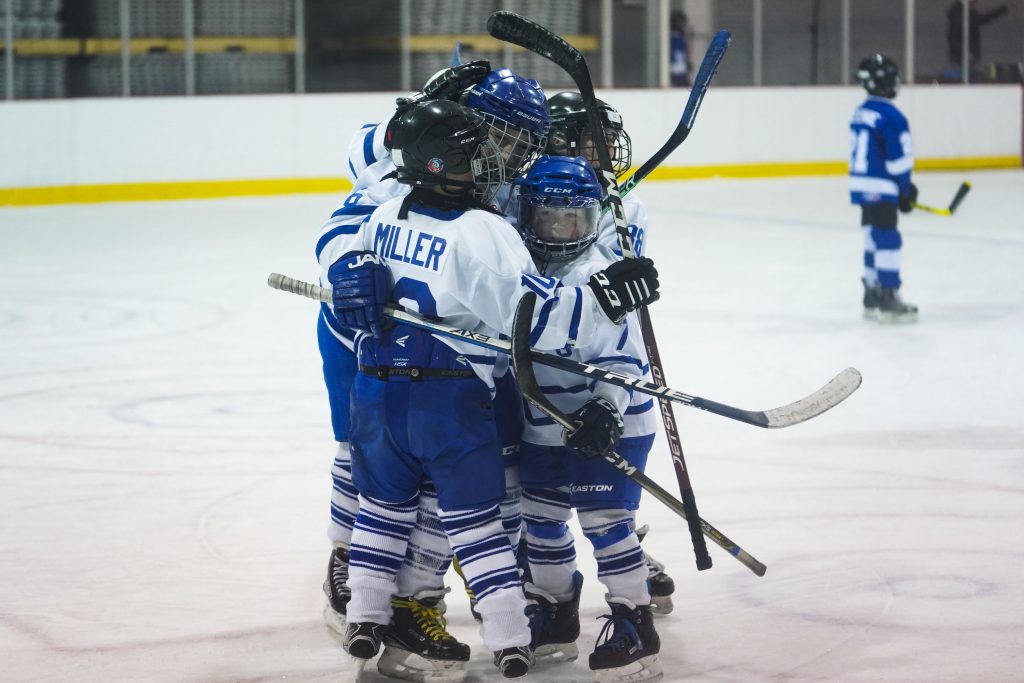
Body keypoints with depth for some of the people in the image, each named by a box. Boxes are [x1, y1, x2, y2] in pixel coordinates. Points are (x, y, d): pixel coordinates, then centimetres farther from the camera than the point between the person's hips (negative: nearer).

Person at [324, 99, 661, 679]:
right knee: (474, 516, 2)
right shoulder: (484, 234, -17)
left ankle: (365, 619, 25)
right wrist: (605, 295, -18)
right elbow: (534, 314, -20)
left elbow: (341, 256, 18)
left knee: (385, 501, 21)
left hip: (378, 390, 5)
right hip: (450, 400, -5)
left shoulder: (386, 216, 3)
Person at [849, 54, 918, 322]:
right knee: (888, 241, -5)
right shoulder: (891, 117, -16)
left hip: (861, 186, 9)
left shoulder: (860, 113, 11)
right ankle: (888, 300, -5)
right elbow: (900, 160, -17)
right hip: (881, 190, -9)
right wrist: (907, 190, -2)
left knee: (873, 240, 15)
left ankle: (872, 299, 21)